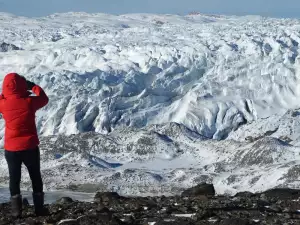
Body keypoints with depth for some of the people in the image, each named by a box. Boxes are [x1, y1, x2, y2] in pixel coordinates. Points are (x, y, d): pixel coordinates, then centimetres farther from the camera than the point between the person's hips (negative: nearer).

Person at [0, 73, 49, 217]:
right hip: (30, 147, -1)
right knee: (36, 178, 14)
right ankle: (39, 208, 18)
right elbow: (44, 99, 5)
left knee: (14, 179, 11)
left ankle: (16, 211, 11)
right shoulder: (29, 102, -15)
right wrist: (33, 86, 12)